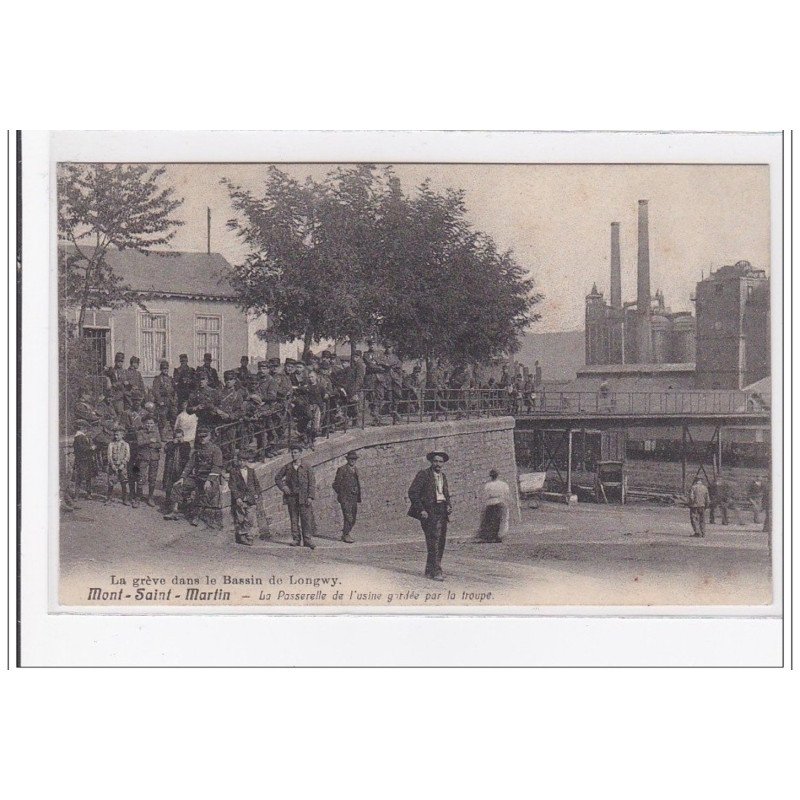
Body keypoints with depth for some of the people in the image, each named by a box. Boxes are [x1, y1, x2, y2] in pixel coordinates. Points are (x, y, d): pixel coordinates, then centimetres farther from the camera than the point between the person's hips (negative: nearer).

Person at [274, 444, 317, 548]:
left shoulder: (307, 468, 1)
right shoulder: (287, 468, 9)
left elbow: (312, 483, -1)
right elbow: (277, 477, 19)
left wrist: (310, 497, -10)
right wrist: (282, 487, 3)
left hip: (304, 498, -3)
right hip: (291, 497, 3)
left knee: (306, 518, -8)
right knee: (294, 519, 5)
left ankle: (308, 539, -7)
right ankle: (296, 539, 11)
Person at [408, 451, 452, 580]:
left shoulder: (443, 476, 17)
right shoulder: (423, 474, -5)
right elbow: (412, 492, -10)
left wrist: (448, 506, 8)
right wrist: (421, 510, -15)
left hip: (442, 512, 7)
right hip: (429, 512, -7)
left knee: (441, 542, 7)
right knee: (433, 541, -13)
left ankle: (430, 570, 17)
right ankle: (435, 571, -14)